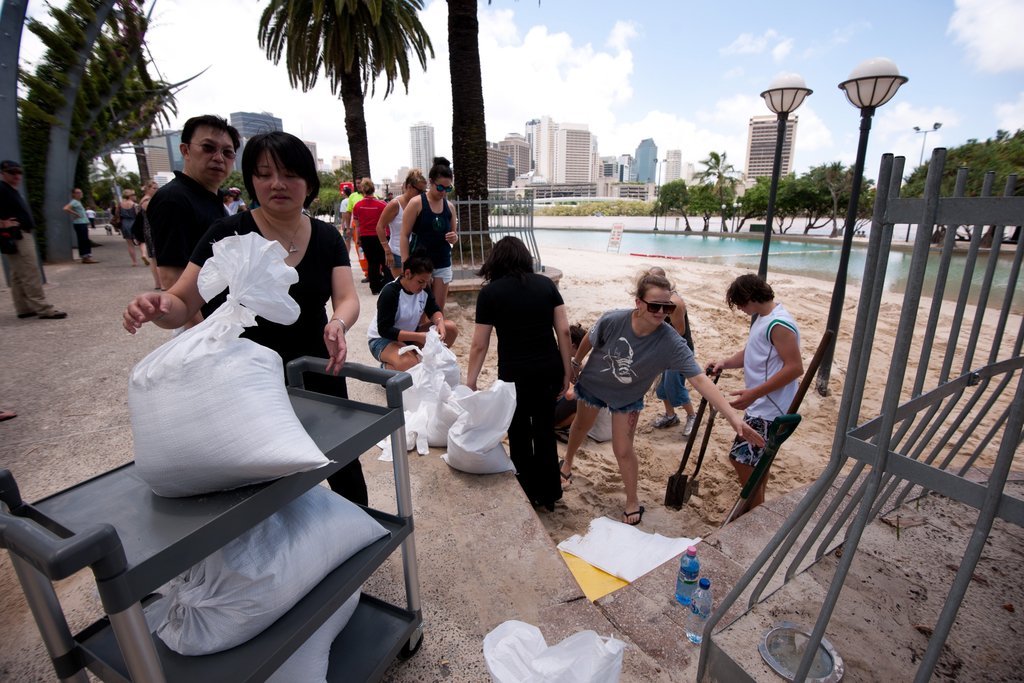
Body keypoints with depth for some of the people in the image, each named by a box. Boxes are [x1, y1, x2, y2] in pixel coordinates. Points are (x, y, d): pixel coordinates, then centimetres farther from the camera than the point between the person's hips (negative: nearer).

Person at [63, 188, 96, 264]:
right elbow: (66, 209, -24)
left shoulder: (78, 202, 19)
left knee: (86, 241, 10)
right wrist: (76, 214, -17)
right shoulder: (74, 202, -10)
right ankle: (86, 257, -10)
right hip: (79, 223, -10)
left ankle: (87, 257, 12)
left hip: (83, 223, 10)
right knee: (83, 241, -10)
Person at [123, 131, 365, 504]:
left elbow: (348, 299, -10)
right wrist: (159, 306, -32)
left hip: (316, 374, 2)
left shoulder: (327, 238, -1)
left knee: (343, 463, 12)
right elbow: (182, 305, -9)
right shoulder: (228, 234, -9)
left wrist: (338, 324, -32)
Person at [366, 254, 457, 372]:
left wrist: (440, 322, -22)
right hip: (382, 339, -7)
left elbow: (434, 310, 3)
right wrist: (419, 336, -35)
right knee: (409, 364, -38)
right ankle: (387, 367, -5)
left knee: (450, 328, -11)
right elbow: (385, 330, -28)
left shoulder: (424, 288, -8)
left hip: (409, 334, 7)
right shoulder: (390, 293, -26)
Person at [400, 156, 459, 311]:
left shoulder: (449, 207, 7)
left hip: (443, 265, 5)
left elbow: (454, 235, 19)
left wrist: (454, 238, -6)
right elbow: (405, 235, -7)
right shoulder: (416, 203, -7)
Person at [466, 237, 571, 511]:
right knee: (545, 429, 20)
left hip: (516, 374, -3)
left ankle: (530, 493, 33)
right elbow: (564, 330, 1)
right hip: (549, 370, 4)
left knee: (519, 432, 17)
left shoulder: (490, 292, -4)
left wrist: (470, 383, 6)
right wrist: (566, 373, 8)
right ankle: (550, 493, 35)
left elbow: (479, 345, -3)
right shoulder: (546, 284, 4)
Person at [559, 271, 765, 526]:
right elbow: (589, 341, -13)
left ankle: (632, 502, 28)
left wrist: (733, 416, -49)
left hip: (627, 398, -1)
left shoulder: (671, 343, -35)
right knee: (581, 427, 25)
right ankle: (567, 463, 56)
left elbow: (700, 379, -40)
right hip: (592, 384, 1)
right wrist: (576, 363, 4)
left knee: (623, 450, 1)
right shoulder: (612, 321, -35)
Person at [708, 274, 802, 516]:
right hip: (761, 406, 10)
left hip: (768, 410, -10)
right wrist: (726, 362, -2)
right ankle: (756, 507, 37)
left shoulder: (779, 324, -22)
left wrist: (754, 393, -27)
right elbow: (751, 353, 16)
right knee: (756, 459, 21)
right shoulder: (763, 318, 10)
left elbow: (795, 367, -25)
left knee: (742, 458, -5)